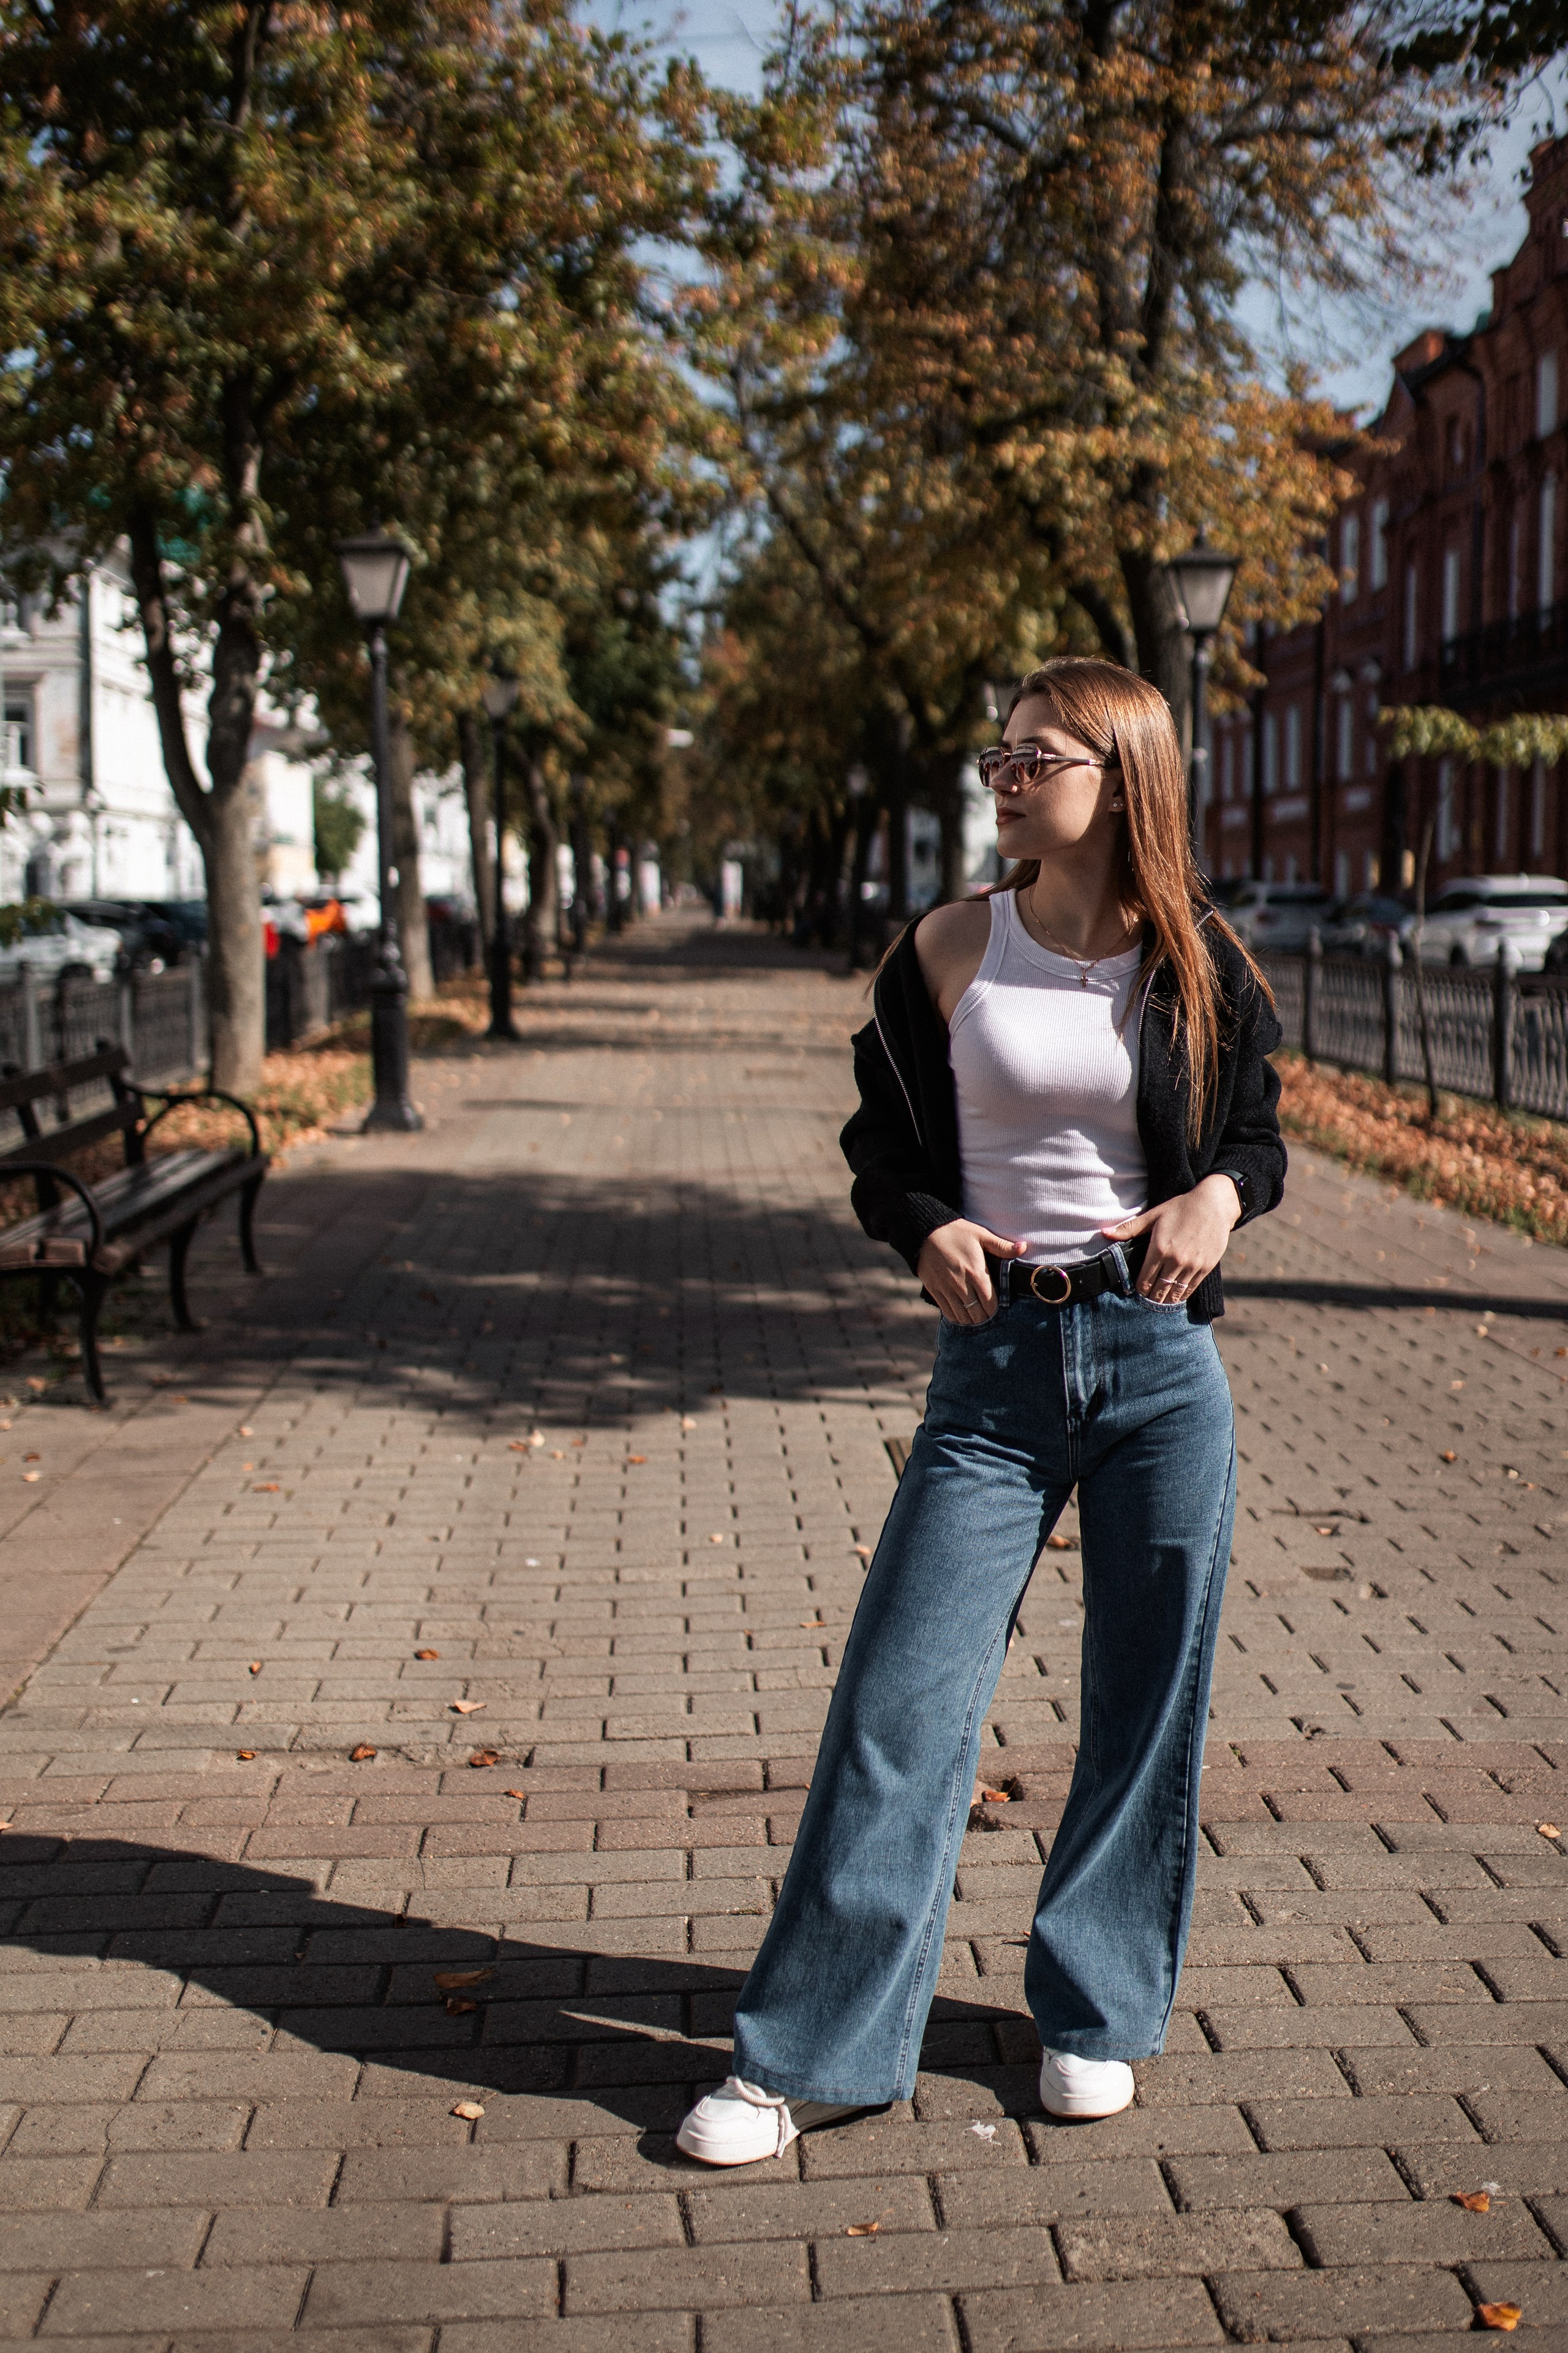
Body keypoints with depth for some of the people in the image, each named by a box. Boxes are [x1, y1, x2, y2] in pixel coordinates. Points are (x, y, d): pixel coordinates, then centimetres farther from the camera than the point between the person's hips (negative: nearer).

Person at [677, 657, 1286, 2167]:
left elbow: (1255, 1133, 14)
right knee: (902, 1699, -2)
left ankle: (1095, 2013, 28)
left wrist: (1221, 1196, -7)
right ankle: (812, 2053, 9)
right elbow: (885, 1144, 10)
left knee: (1147, 1703, 8)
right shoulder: (946, 954, 2)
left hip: (1162, 1361, 1)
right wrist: (928, 1229, -9)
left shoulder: (1199, 966, 3)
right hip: (997, 1364, 0)